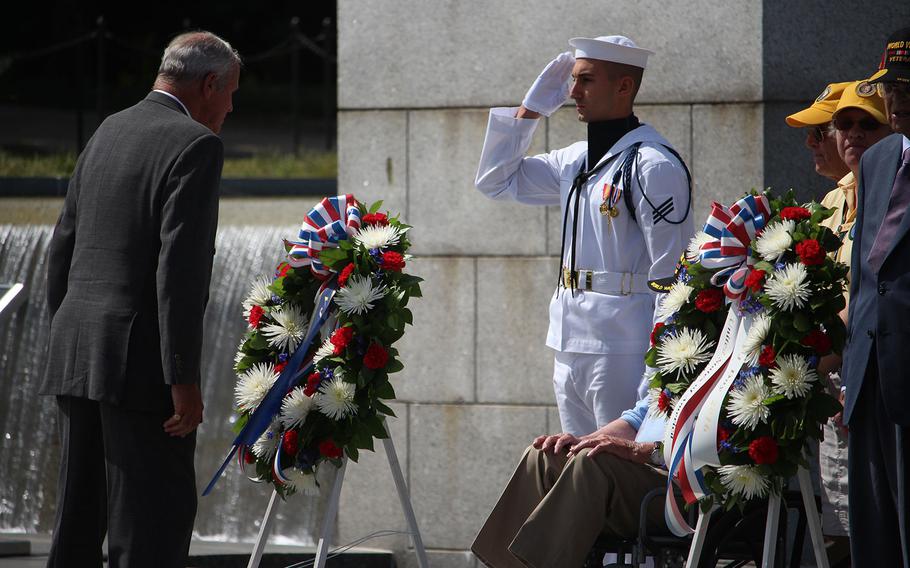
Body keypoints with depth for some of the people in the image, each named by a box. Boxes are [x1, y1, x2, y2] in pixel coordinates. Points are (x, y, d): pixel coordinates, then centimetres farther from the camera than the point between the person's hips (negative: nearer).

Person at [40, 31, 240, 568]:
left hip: (76, 359, 8)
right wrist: (183, 379, -19)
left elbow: (63, 248, 17)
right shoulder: (196, 145, -11)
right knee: (152, 525, -5)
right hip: (141, 362, -8)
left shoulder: (108, 132, 14)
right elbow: (180, 267, -19)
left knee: (79, 522, 13)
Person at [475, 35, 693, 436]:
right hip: (571, 349, 9)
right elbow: (496, 180, 26)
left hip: (622, 352, -9)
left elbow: (672, 279, -15)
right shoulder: (576, 161, 15)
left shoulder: (653, 165, -11)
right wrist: (531, 108, 15)